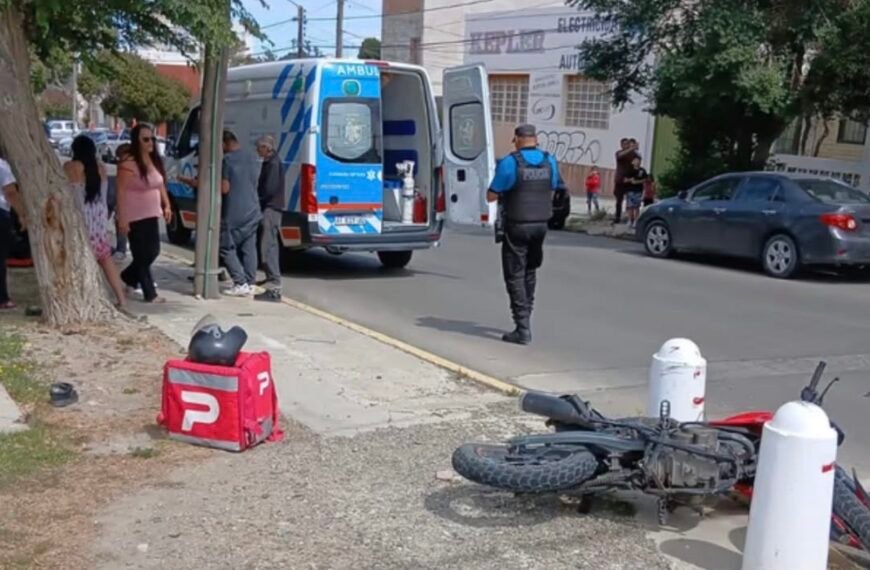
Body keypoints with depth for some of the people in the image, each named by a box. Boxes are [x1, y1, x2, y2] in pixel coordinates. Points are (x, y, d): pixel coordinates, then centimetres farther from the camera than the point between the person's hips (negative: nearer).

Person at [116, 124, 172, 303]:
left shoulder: (155, 161, 8)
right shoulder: (128, 164, -17)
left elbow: (160, 185, 18)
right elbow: (121, 192, -17)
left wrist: (166, 205, 12)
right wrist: (122, 219, -19)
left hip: (152, 215, 8)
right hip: (135, 217, -8)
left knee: (153, 251, 13)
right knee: (142, 255, 1)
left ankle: (128, 277, 36)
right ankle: (150, 294, 9)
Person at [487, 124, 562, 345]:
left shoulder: (509, 162, -12)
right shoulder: (550, 161, 4)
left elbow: (491, 196, -7)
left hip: (517, 225, -5)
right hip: (541, 224, 5)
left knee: (515, 276, 1)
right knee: (530, 272, 21)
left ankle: (523, 329, -4)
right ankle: (524, 318, 30)